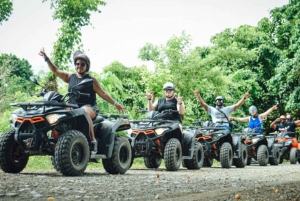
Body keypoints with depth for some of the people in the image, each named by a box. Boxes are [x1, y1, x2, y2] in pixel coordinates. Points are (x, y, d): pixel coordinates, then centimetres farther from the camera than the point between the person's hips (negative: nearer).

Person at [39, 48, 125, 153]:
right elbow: (56, 71, 18)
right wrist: (46, 58, 11)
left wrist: (115, 103, 3)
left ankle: (93, 140, -37)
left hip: (89, 107, -4)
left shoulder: (91, 80, 7)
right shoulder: (70, 77, 18)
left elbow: (103, 93, 8)